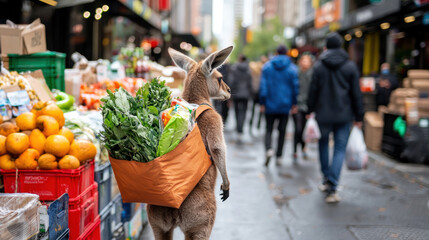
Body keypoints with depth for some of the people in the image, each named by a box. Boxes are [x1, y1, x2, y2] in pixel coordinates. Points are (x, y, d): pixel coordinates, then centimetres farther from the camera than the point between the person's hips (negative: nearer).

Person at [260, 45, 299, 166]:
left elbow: (263, 86, -4)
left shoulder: (267, 66, 0)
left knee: (269, 129, 8)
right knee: (282, 130, 9)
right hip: (285, 105, 0)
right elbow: (295, 87, 0)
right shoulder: (292, 68, 0)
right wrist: (294, 103, 8)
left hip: (270, 104, 0)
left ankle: (268, 149, -18)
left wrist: (262, 103, -1)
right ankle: (279, 157, 10)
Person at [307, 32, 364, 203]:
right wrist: (358, 117, 9)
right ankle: (332, 188, -7)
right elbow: (356, 93, 3)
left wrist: (310, 111, 9)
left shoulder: (319, 66, -2)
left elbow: (313, 91, -1)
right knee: (340, 149, 2)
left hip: (323, 114, 0)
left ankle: (327, 180, 25)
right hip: (344, 115, 0)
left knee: (323, 145, 19)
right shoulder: (350, 66, 0)